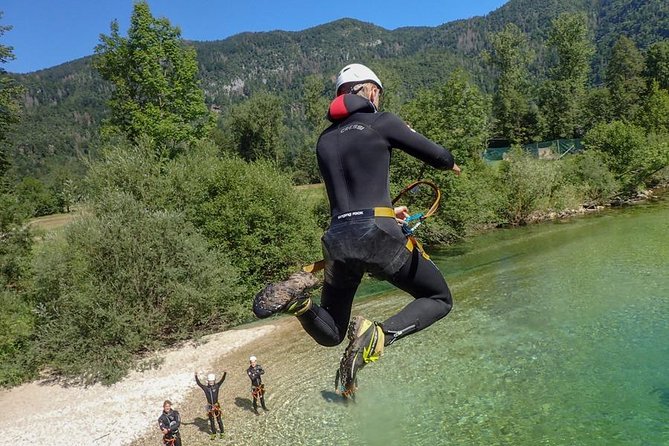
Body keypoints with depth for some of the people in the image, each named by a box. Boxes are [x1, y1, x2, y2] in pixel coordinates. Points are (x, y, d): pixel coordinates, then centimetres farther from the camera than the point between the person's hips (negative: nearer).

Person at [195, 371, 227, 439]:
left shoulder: (217, 386, -6)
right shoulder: (205, 388, -5)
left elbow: (222, 380, -15)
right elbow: (199, 383, -10)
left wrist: (225, 373, -28)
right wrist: (196, 376, -20)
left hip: (217, 406, -1)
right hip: (210, 407, 1)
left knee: (219, 420, 8)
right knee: (211, 420, 11)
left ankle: (222, 432, 21)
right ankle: (213, 434, 24)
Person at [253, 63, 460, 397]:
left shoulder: (324, 140, 19)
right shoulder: (381, 122, 3)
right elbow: (433, 154, 6)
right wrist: (451, 164, 30)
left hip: (336, 240, 5)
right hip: (378, 236, -5)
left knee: (330, 334, 23)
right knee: (440, 299, 18)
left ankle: (298, 298, -11)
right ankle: (377, 336, -10)